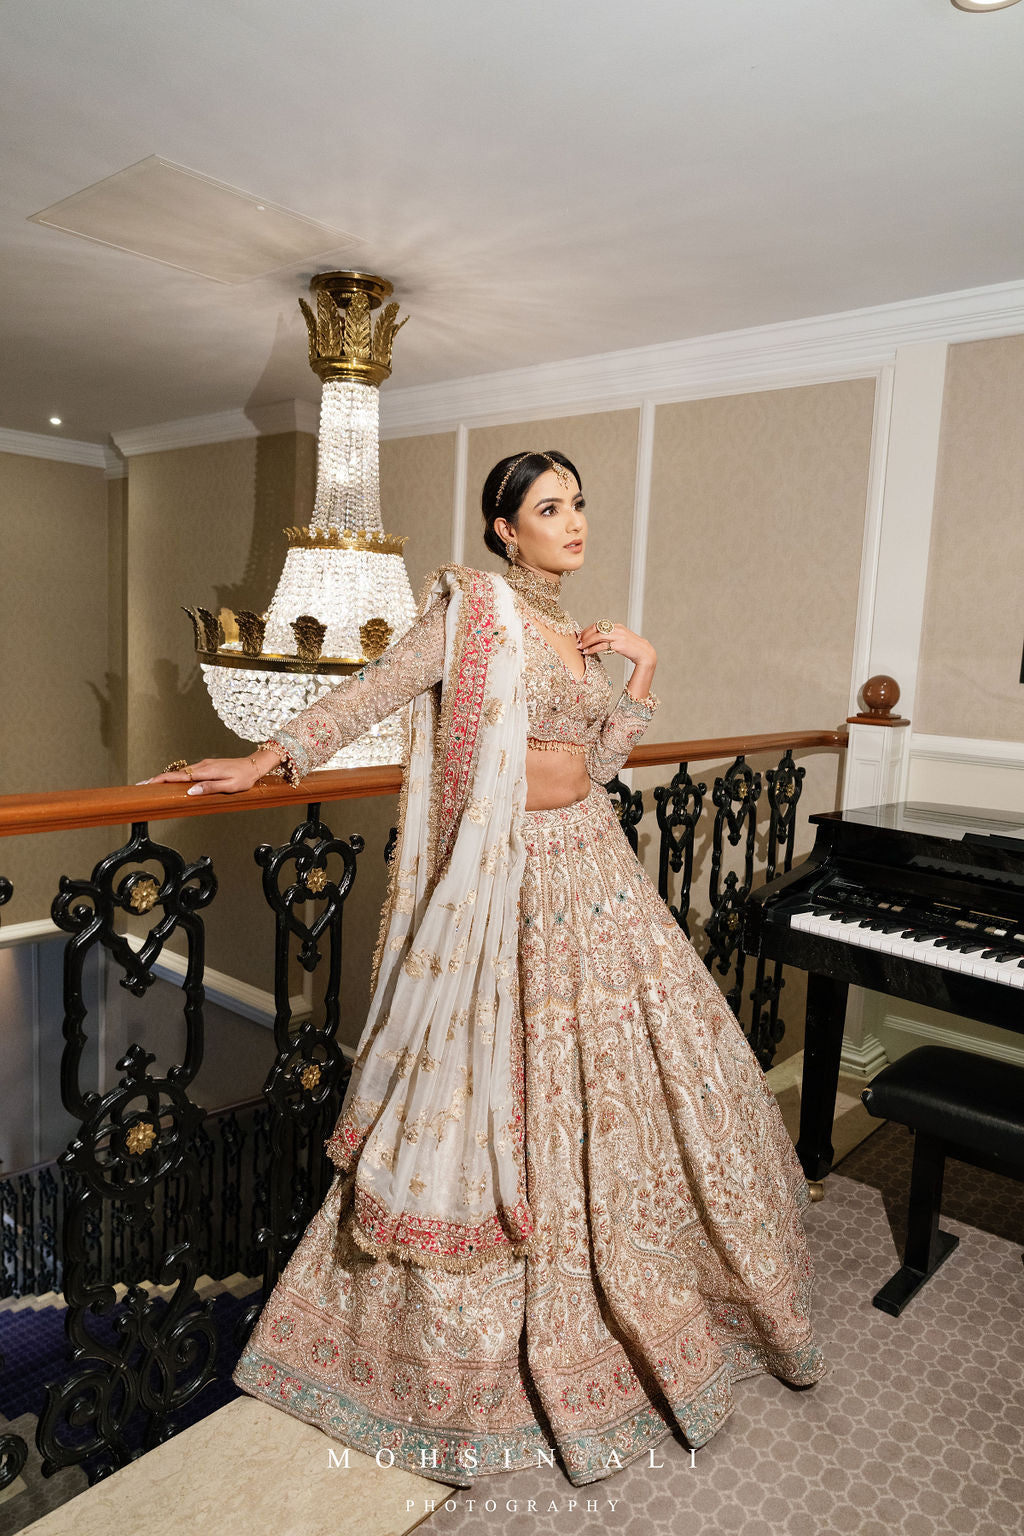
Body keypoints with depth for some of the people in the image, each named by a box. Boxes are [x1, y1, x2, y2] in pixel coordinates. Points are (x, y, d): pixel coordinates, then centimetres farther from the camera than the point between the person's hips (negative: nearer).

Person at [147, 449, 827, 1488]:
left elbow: (599, 760, 13)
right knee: (503, 1093, 3)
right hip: (515, 878, -7)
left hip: (596, 868, 8)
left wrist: (642, 668, 6)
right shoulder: (474, 604, -7)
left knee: (618, 1082, 15)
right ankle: (468, 1353, 26)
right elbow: (376, 690, -12)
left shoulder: (571, 631, 14)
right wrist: (267, 759, -18)